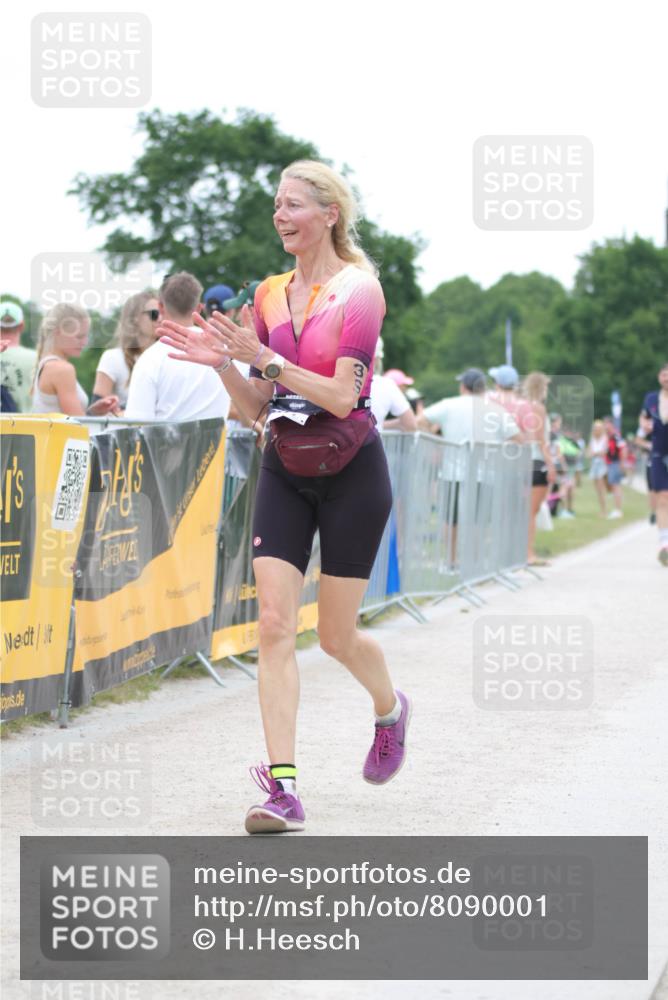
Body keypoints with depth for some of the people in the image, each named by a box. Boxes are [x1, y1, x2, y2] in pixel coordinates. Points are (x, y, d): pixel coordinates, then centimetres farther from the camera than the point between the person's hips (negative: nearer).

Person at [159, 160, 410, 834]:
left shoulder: (359, 289, -10)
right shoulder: (269, 295, 7)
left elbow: (342, 396, -19)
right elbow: (256, 406, 10)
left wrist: (264, 357, -24)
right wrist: (223, 363, -8)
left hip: (350, 472, -5)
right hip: (284, 470, 5)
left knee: (335, 634, 5)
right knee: (274, 623, -10)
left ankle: (390, 709, 39)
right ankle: (282, 787, -11)